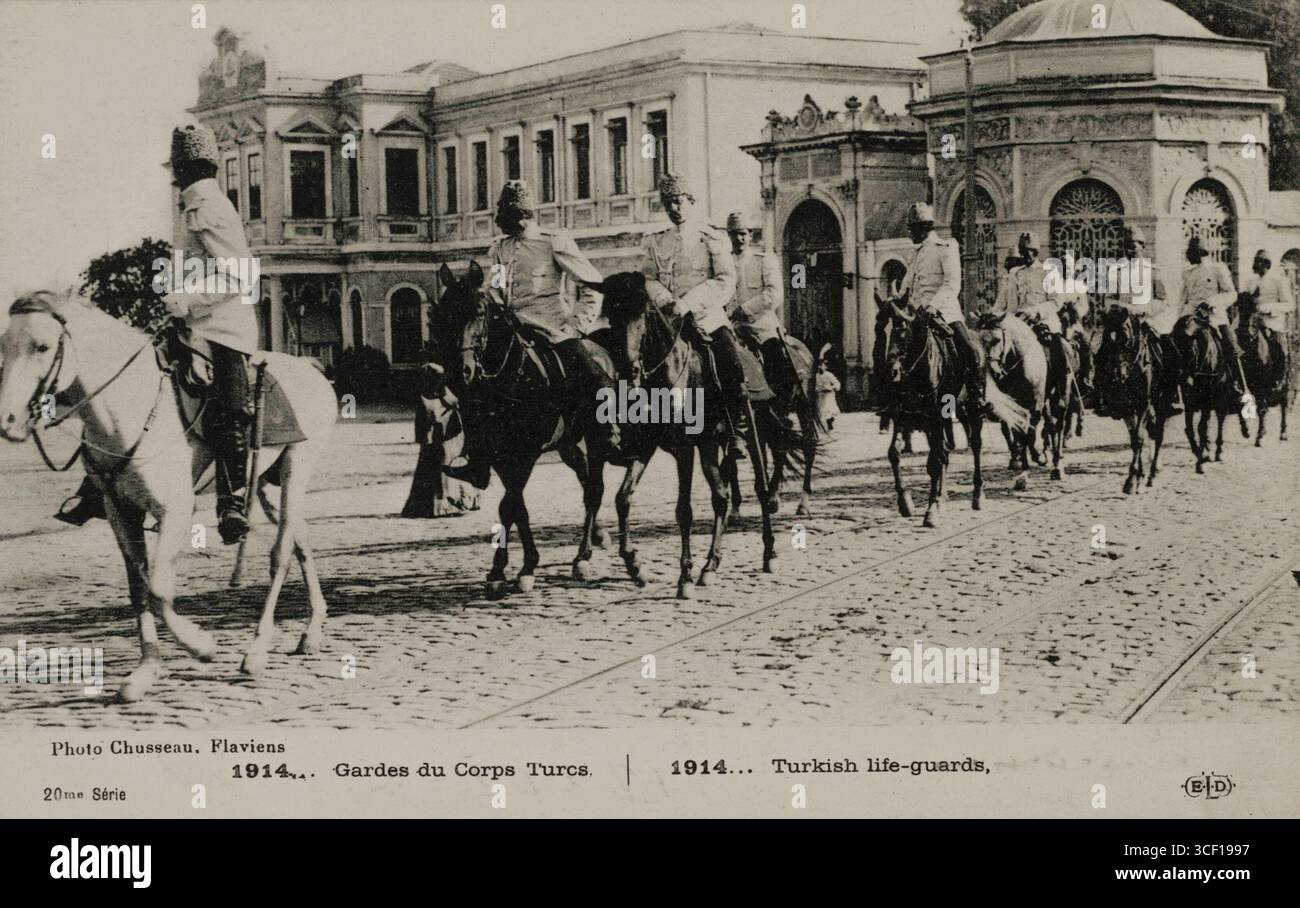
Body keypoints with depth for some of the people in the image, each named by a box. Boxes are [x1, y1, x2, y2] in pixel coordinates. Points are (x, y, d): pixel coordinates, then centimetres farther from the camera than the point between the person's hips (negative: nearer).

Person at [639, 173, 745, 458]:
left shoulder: (712, 239, 7)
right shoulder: (654, 242, 17)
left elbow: (726, 282, -4)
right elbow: (648, 279, 9)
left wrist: (688, 302, -17)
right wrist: (667, 300, -13)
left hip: (707, 317, -3)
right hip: (669, 318, 3)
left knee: (733, 368, -23)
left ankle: (737, 434, -15)